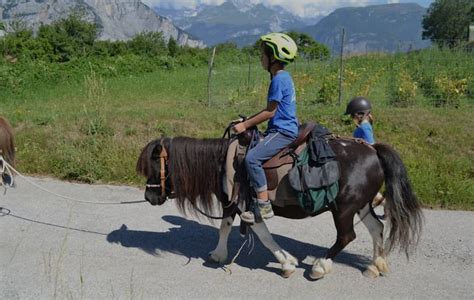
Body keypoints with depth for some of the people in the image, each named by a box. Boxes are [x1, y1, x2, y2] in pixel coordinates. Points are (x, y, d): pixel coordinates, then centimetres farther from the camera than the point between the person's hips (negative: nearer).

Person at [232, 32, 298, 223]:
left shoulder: (279, 79, -15)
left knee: (252, 157, -22)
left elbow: (270, 112, -17)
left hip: (283, 132, -11)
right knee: (247, 147, 16)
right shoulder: (283, 77, 16)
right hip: (280, 130, 11)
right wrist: (247, 121, 16)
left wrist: (245, 125, -11)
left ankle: (264, 206, -18)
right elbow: (271, 109, 20)